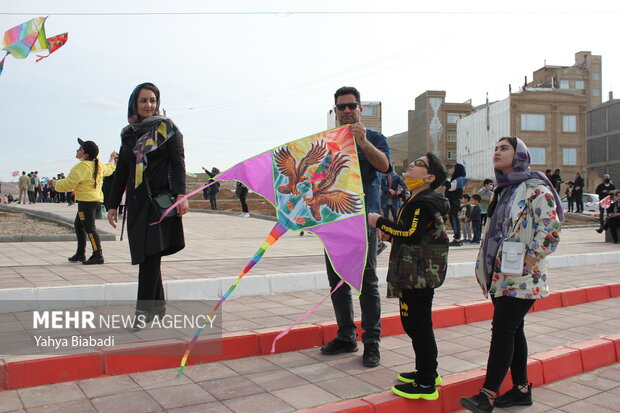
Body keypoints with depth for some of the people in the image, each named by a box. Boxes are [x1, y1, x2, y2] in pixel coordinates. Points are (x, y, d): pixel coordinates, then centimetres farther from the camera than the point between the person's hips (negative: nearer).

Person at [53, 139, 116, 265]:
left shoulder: (80, 167, -15)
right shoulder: (98, 165, 10)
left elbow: (67, 184, -14)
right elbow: (108, 169, 33)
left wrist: (56, 183, 5)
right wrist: (111, 160, 52)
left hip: (87, 201, -10)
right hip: (96, 199, 10)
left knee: (89, 227, -9)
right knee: (78, 225, 19)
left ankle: (98, 255, -9)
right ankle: (80, 254, 25)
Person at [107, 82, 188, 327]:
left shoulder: (167, 128, 3)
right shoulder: (128, 134, 15)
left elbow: (178, 164, -5)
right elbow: (121, 172, 17)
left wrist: (181, 194, -19)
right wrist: (112, 204, 14)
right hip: (136, 201, 5)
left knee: (151, 252, -10)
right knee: (144, 254, 6)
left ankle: (144, 309, -6)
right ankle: (158, 304, 18)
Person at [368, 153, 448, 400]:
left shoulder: (423, 203, -14)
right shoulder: (418, 201, 19)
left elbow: (411, 234, -24)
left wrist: (380, 222, -17)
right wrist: (389, 232, 10)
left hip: (419, 275, -11)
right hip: (416, 274, 11)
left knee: (419, 326, -5)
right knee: (413, 323, 18)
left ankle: (426, 385, 4)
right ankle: (427, 372, 30)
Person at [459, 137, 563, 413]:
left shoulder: (534, 188, -10)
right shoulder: (502, 190, 16)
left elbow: (551, 229, -17)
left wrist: (526, 260, -17)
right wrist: (486, 265, 15)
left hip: (520, 277, -8)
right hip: (501, 275, 8)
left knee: (503, 329, -9)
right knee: (513, 330, 12)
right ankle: (521, 389, 23)